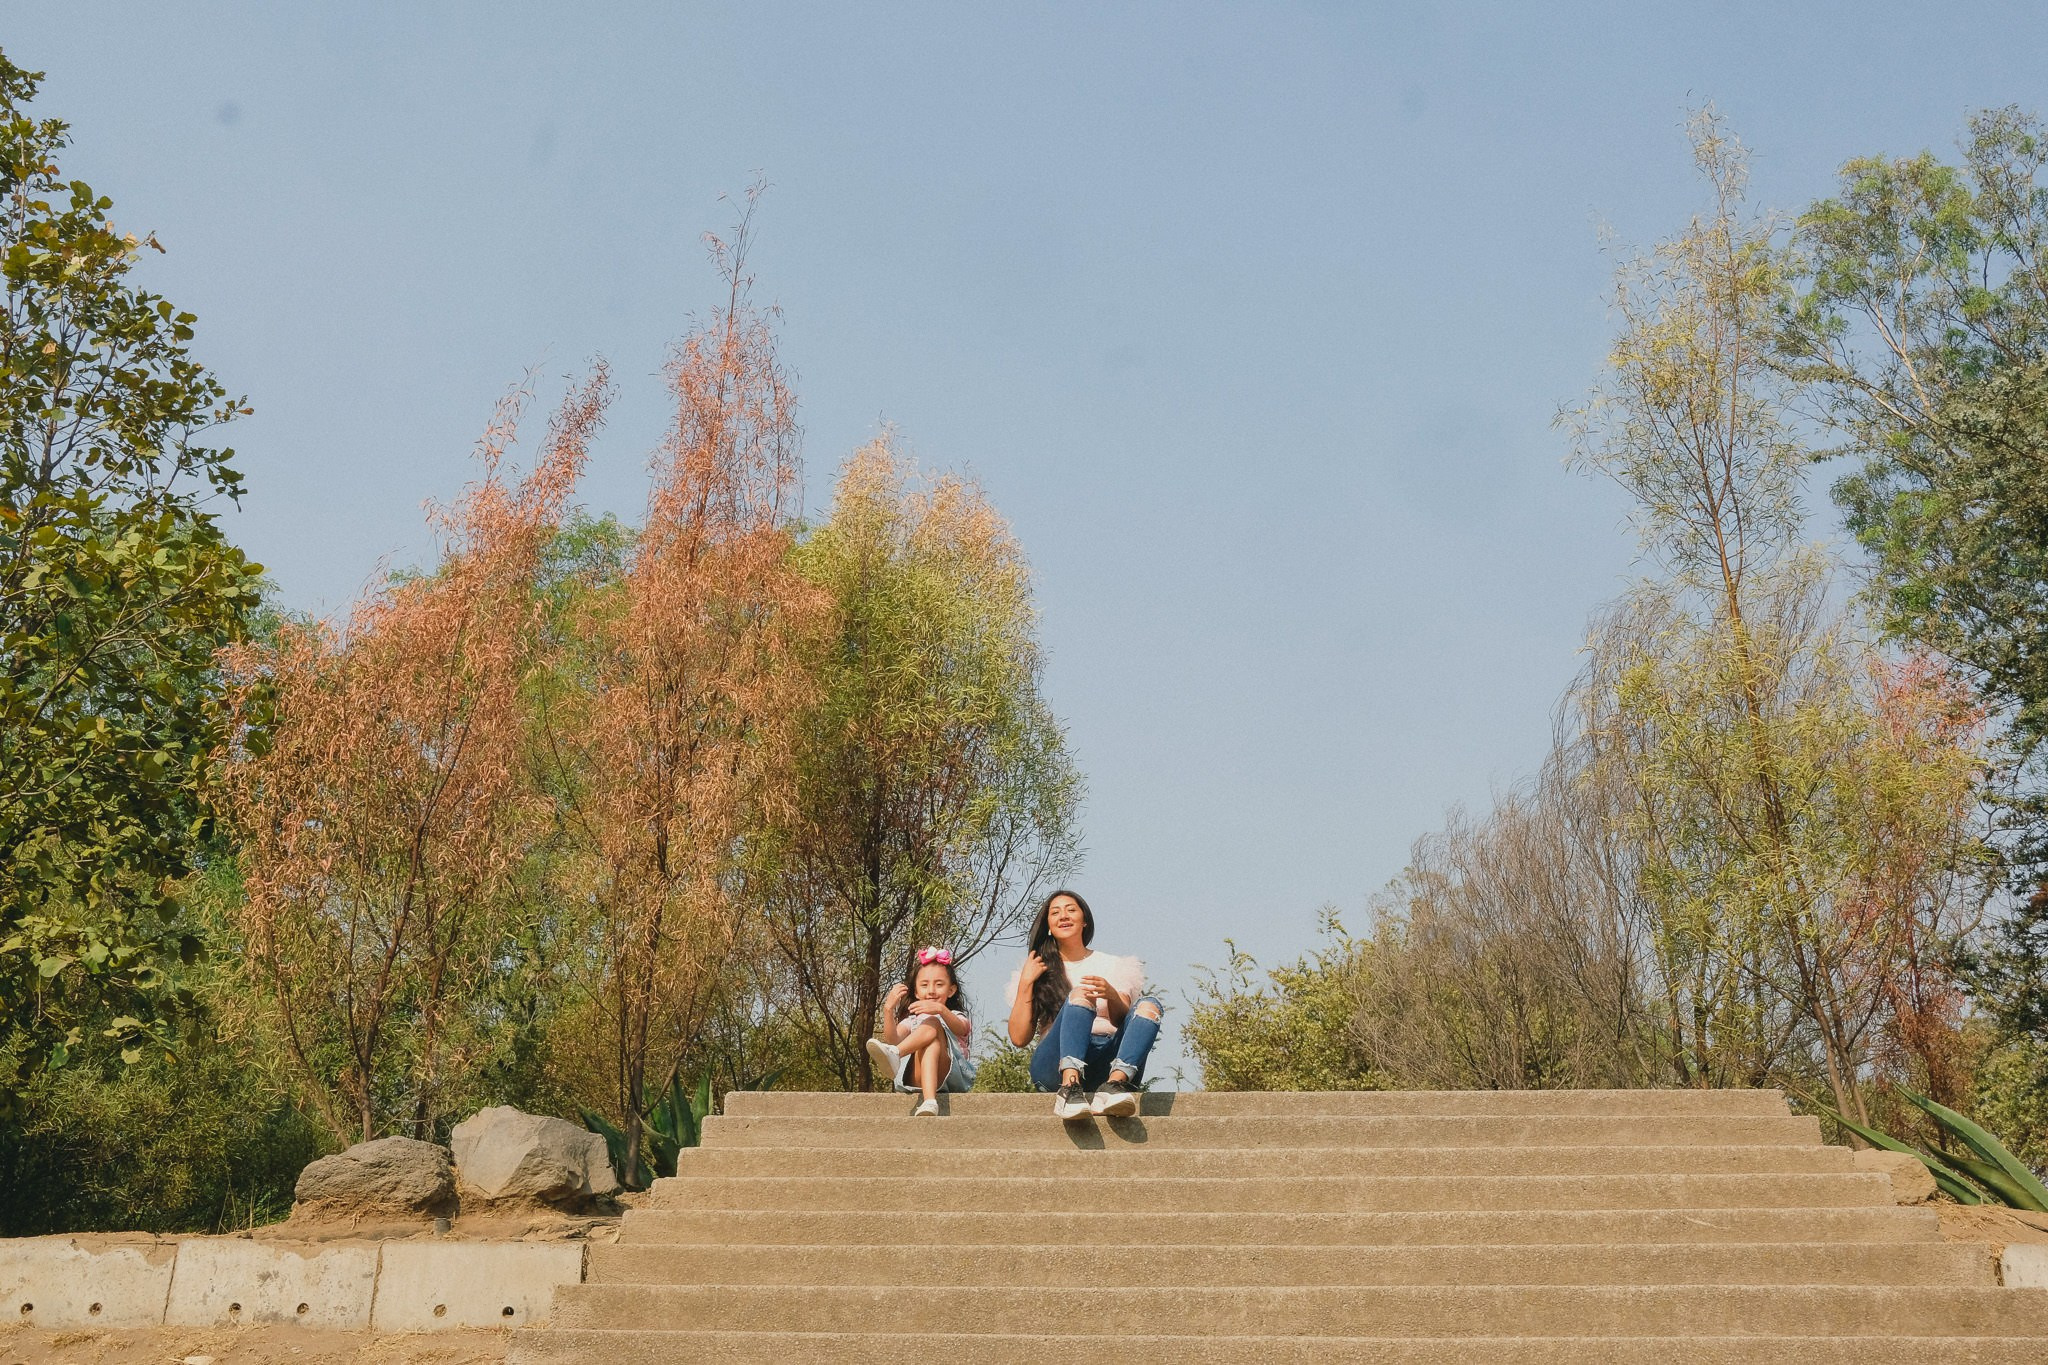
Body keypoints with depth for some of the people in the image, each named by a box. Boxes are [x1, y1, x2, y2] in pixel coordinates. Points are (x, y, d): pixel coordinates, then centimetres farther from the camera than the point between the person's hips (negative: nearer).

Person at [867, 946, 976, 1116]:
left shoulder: (954, 1017, 21)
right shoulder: (911, 1021, 25)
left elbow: (959, 1029, -10)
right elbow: (893, 1040, -1)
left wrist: (941, 1009, -33)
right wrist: (888, 1010, -19)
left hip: (952, 1077, -1)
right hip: (917, 1081, 1)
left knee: (932, 1025, -21)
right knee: (932, 1042, -31)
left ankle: (894, 1054, -51)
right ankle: (929, 1101, -54)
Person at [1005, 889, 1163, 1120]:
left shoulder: (1114, 965, 21)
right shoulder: (1039, 969, 19)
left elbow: (1125, 1022, 5)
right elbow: (1019, 1038, 8)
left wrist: (1112, 995, -15)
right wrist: (1025, 983, 1)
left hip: (1109, 1061, 2)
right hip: (1056, 1064, -2)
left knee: (1148, 1004, -23)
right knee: (1080, 995, -28)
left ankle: (1114, 1085, -47)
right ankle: (1070, 1088, -52)